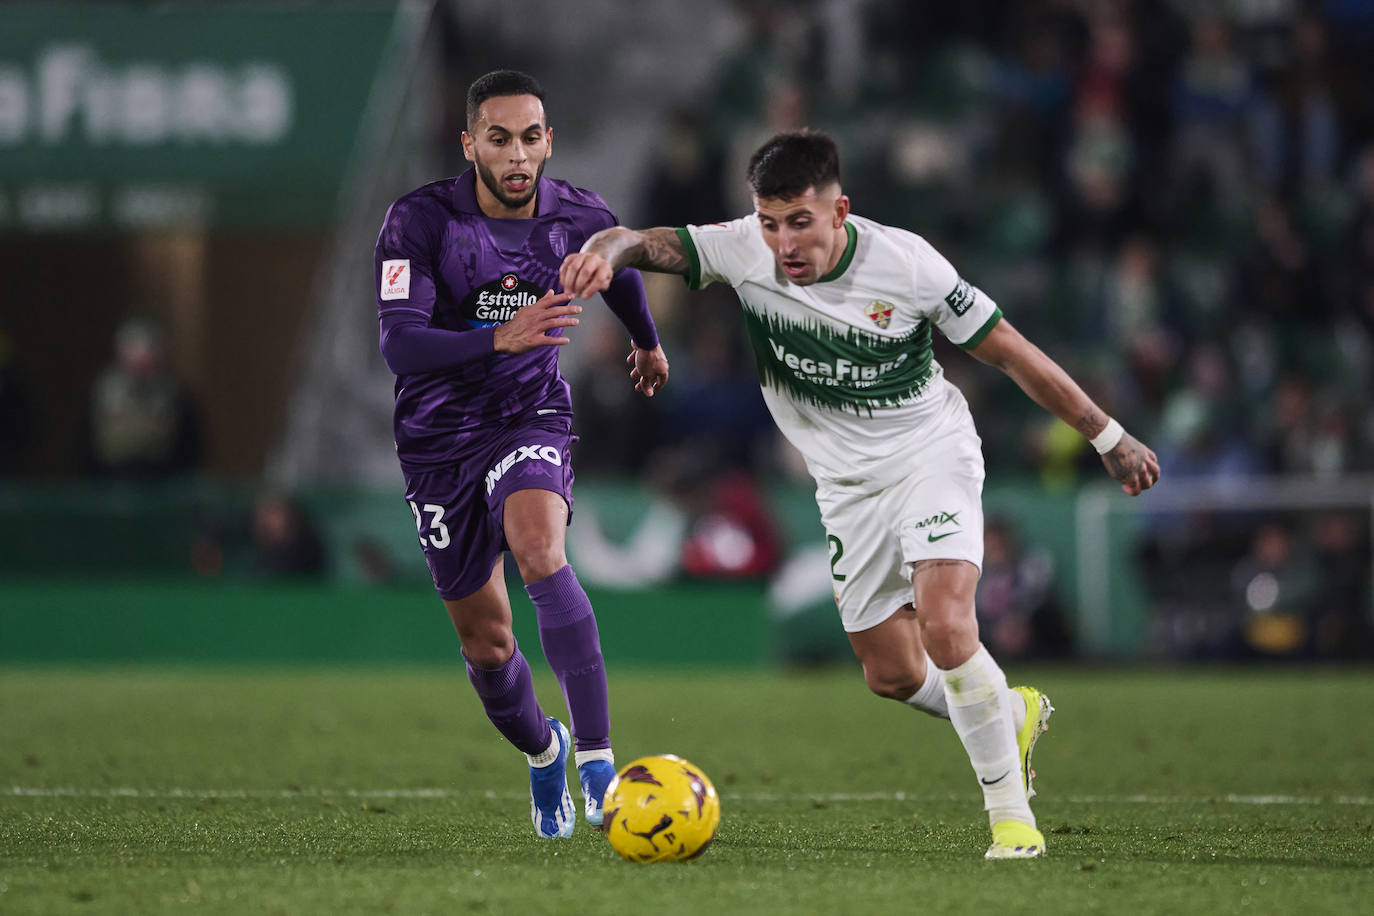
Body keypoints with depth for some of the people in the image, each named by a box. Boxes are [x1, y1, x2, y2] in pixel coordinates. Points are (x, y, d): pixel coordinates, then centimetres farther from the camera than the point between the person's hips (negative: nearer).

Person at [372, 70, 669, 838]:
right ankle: (543, 752, 41)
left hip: (532, 420, 0)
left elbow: (620, 268, 19)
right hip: (440, 436, 0)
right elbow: (400, 344, -28)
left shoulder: (580, 219, -7)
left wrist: (649, 341, 38)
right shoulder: (419, 222, -17)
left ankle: (597, 761, -37)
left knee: (538, 546, -32)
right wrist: (502, 339, -43)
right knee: (485, 639, 7)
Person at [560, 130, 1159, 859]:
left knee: (945, 627, -25)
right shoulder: (743, 252, -16)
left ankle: (1011, 814, -10)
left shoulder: (903, 263, -21)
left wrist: (1109, 438, -6)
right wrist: (603, 251, -53)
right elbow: (640, 244, -27)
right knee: (891, 675, 9)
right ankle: (1013, 715, 39)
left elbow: (1011, 353, -11)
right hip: (848, 486, 4)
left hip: (931, 454, -4)